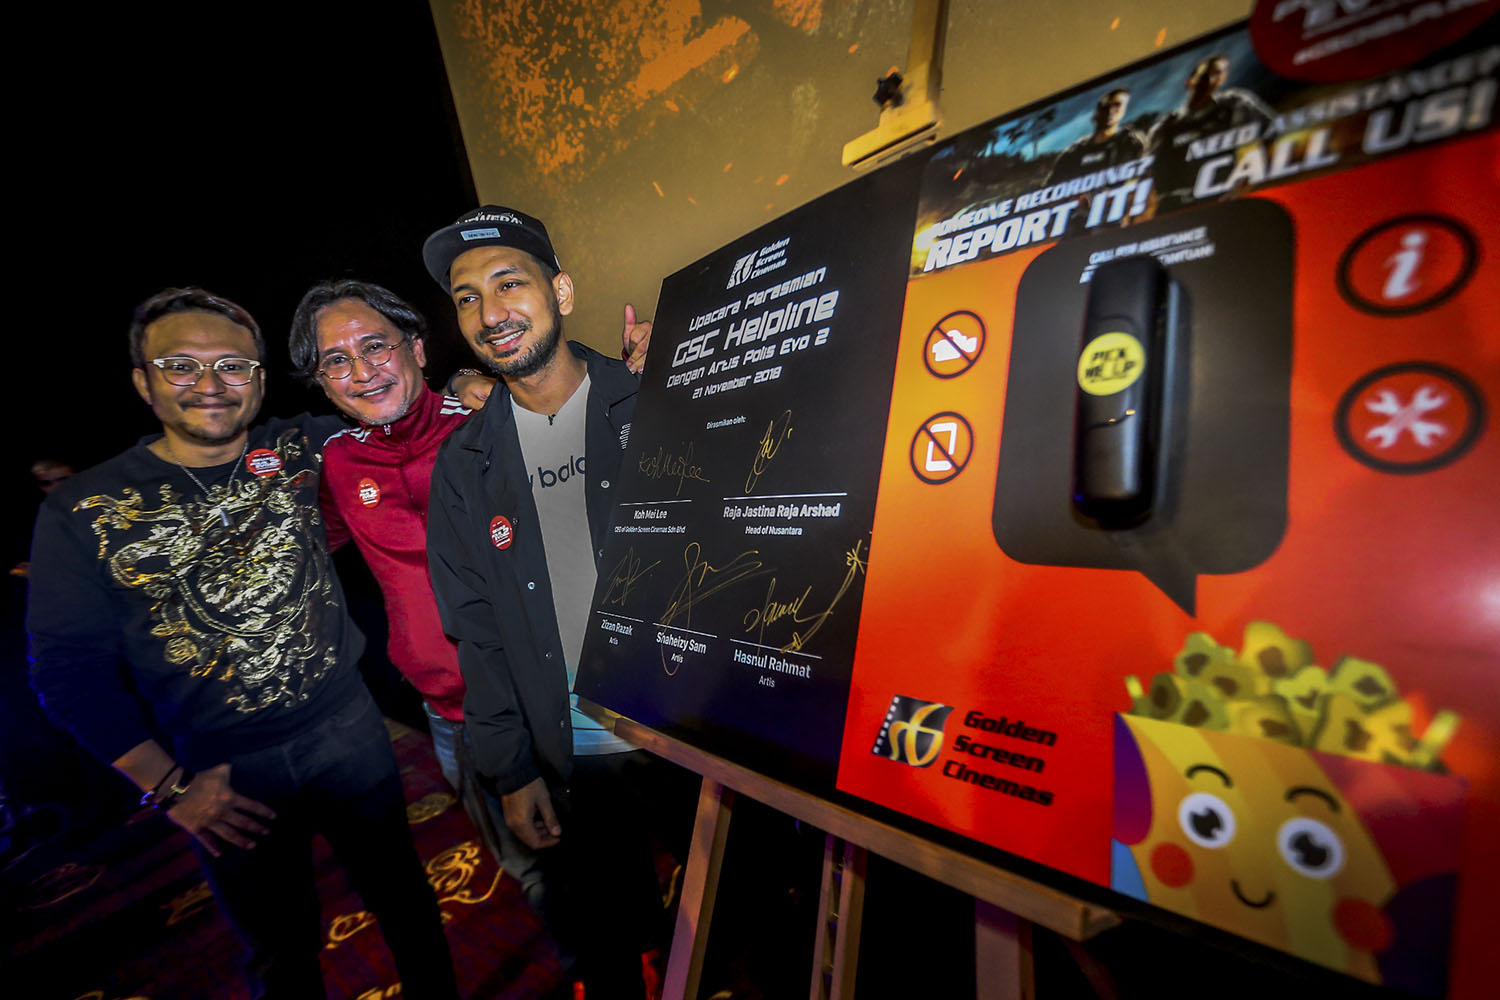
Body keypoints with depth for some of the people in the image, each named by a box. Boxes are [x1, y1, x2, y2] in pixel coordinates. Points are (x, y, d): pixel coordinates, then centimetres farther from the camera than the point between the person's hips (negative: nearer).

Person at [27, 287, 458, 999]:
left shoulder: (298, 451, -6)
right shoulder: (81, 512, -9)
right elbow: (67, 666, -4)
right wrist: (166, 784, -8)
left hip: (347, 725, 2)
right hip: (224, 770, -1)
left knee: (402, 893, 21)